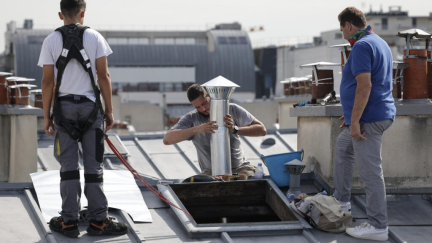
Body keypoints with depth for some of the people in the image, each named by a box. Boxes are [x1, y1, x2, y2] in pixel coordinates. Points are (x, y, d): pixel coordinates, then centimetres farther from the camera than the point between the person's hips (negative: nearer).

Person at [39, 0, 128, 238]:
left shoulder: (51, 41, 0)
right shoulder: (95, 37, 0)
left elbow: (47, 81, -2)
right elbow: (103, 76, -2)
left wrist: (47, 116, 3)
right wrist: (109, 110, 5)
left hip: (64, 105, 0)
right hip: (90, 104, 0)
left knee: (68, 165, 5)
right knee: (94, 166, 4)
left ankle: (69, 221, 6)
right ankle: (98, 220, 6)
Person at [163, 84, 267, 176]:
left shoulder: (232, 109, 1)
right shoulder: (191, 118, -1)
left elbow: (262, 130, -4)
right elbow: (167, 140, -15)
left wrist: (235, 129, -22)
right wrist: (197, 129, -28)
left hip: (240, 168, 0)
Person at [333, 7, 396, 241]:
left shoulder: (361, 46, -17)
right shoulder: (379, 43, 15)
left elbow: (364, 86, -26)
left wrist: (355, 121, -23)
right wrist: (351, 114, 28)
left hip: (368, 118, -11)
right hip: (379, 114, 11)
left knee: (370, 171, -8)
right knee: (342, 148, 29)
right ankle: (341, 200, 36)